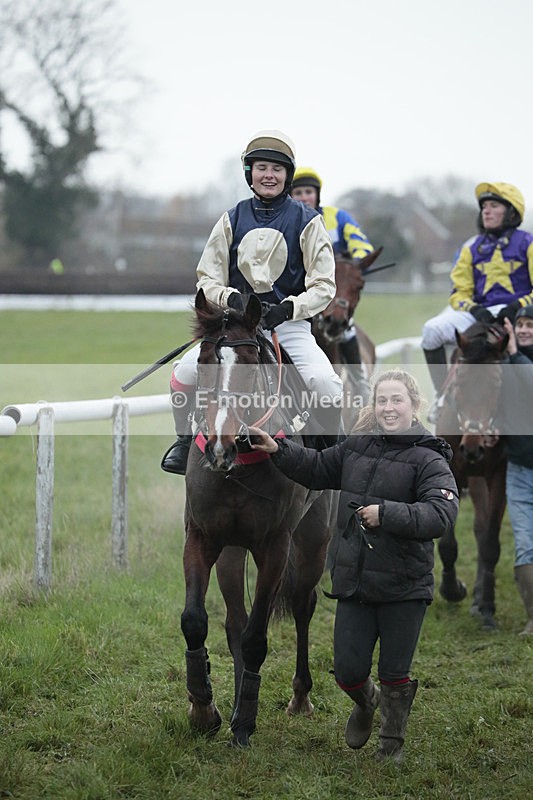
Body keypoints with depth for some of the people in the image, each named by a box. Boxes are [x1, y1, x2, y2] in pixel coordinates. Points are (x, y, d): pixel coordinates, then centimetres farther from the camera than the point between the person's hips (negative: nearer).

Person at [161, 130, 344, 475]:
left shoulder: (307, 222, 1)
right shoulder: (232, 220, 8)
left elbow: (324, 286, -2)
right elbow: (206, 278, 8)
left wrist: (288, 309, -20)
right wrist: (230, 298, -15)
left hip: (290, 325, -2)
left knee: (326, 383, -28)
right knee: (184, 373, -20)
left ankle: (331, 446, 3)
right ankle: (185, 440, 8)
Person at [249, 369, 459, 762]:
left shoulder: (428, 460, -12)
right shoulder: (356, 447, 6)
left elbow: (441, 515, -24)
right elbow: (317, 468, 23)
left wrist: (386, 514, -27)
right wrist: (279, 450, 12)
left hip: (404, 586, -4)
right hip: (354, 580, 5)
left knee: (394, 672, 6)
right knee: (348, 671, 8)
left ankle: (393, 741, 28)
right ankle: (367, 702, 42)